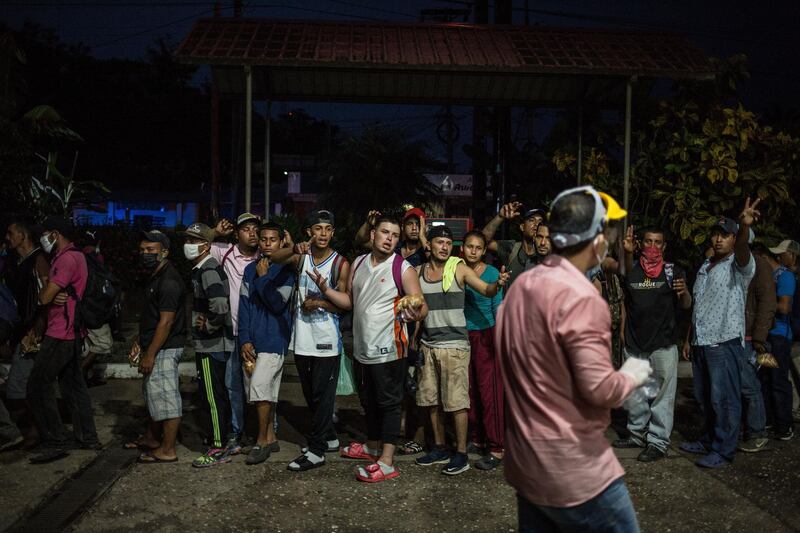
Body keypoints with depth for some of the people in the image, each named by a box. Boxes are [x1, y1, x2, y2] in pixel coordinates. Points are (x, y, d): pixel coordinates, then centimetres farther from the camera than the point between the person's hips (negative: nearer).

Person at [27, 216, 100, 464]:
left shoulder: (66, 259, -17)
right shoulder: (76, 256, 16)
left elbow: (45, 297, -19)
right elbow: (50, 296, 14)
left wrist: (43, 294, 5)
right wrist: (53, 296, -10)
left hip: (61, 336, -10)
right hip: (72, 332, 10)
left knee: (38, 385, -5)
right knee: (73, 385, 15)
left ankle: (55, 442, -2)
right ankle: (87, 438, 21)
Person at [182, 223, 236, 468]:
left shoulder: (207, 270, -18)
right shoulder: (202, 268, 14)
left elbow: (220, 306, -32)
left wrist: (208, 326, -16)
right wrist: (207, 324, 14)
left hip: (210, 346, -10)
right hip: (215, 344, 10)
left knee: (212, 397, -3)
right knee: (219, 395, 18)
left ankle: (218, 448, 5)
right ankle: (225, 437, 29)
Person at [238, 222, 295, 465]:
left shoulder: (286, 271, -3)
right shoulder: (250, 269, 12)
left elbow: (278, 304, -14)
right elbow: (244, 305, 7)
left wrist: (263, 278, -11)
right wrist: (245, 340, -1)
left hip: (274, 339, -5)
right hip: (252, 340, 5)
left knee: (259, 386, -16)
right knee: (260, 391, 9)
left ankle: (262, 440, -4)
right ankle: (271, 438, 21)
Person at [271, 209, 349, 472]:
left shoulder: (341, 264, -5)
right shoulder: (301, 256, 5)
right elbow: (274, 258, -13)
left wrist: (320, 302, -20)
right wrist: (295, 249, -30)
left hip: (326, 338, -5)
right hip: (302, 338, 5)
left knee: (322, 395, -2)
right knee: (310, 395, 16)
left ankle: (316, 450, 4)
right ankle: (329, 438, 32)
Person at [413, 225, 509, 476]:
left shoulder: (459, 269, -4)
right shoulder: (418, 272, 7)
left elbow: (487, 290, -11)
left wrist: (498, 284, -32)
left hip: (454, 344, -5)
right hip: (428, 344, 5)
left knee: (457, 401, -4)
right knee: (431, 400, 11)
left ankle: (461, 454, 6)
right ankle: (439, 449, 26)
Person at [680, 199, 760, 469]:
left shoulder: (738, 265, -6)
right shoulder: (705, 267, 17)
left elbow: (742, 251, -32)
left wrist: (745, 227, -53)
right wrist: (689, 339, 18)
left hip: (724, 343, -8)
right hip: (701, 342, 8)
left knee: (724, 399, -3)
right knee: (704, 398, 16)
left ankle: (723, 451, 5)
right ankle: (709, 440, 29)